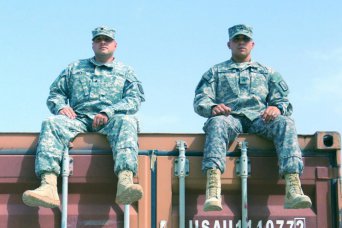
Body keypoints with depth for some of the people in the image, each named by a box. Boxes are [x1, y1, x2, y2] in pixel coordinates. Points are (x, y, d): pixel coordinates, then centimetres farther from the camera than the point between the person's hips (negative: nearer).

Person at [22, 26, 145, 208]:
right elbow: (55, 92, 24)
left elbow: (134, 98, 6)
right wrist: (61, 106, -1)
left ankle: (125, 182, -59)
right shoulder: (74, 68, 29)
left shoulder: (125, 71, 23)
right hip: (78, 119, 2)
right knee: (51, 123, -30)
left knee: (126, 121, -37)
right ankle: (48, 186, -49)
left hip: (110, 121, -2)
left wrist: (108, 112, -11)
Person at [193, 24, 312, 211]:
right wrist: (212, 107, -13)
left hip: (260, 119, 1)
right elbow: (200, 100, 13)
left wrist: (277, 108, -7)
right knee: (217, 122, -38)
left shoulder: (267, 73, 30)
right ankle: (213, 192, -57)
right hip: (230, 117, -1)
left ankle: (293, 190, -49)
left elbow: (283, 101, 19)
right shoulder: (215, 72, 27)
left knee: (285, 122, -33)